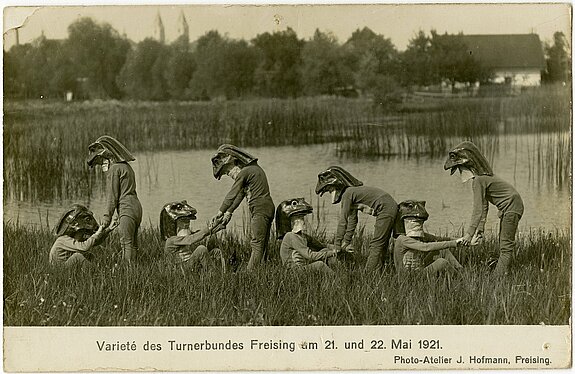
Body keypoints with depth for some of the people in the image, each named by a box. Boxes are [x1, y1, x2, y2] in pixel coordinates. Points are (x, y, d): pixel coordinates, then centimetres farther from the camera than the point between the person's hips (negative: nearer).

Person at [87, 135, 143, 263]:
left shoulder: (114, 168, -5)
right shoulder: (127, 167, 22)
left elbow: (112, 194, -9)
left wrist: (107, 216, -7)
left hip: (127, 209, -9)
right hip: (136, 206, 9)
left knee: (126, 244, -13)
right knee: (133, 245, 5)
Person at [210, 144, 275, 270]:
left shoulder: (244, 172, -10)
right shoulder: (255, 168, 19)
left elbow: (231, 195, -8)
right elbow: (240, 194, 21)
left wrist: (220, 213, -1)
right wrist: (229, 213, 18)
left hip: (260, 209, -9)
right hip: (268, 208, 9)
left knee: (257, 245, -11)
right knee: (262, 245, 9)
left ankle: (250, 271, -13)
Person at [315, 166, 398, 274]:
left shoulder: (347, 193, -13)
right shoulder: (352, 191, 17)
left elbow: (343, 221, -13)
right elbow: (352, 220, 20)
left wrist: (337, 246, -9)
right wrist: (347, 242, 19)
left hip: (385, 208, -10)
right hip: (389, 208, 10)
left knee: (376, 244, -10)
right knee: (381, 245, 12)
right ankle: (377, 272, 15)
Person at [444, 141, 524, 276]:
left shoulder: (478, 181, -21)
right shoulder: (482, 176, 9)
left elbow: (478, 210, -25)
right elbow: (484, 206, 10)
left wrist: (469, 233, -24)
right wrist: (480, 230, 6)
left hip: (511, 207, -10)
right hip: (507, 208, 10)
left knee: (506, 244, -9)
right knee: (503, 244, 15)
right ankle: (498, 275, 21)